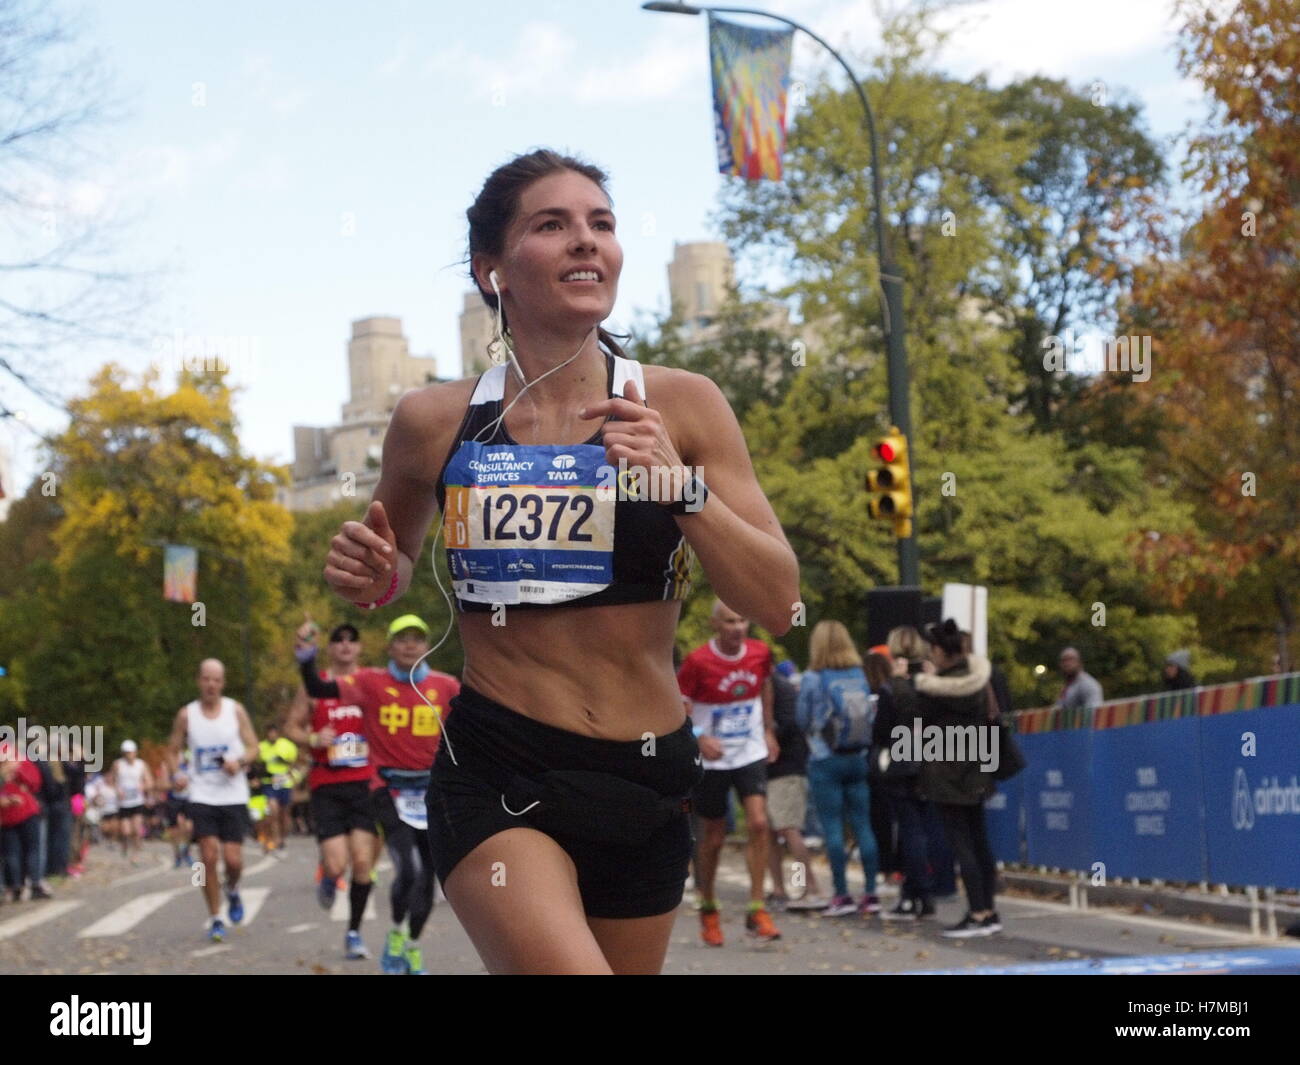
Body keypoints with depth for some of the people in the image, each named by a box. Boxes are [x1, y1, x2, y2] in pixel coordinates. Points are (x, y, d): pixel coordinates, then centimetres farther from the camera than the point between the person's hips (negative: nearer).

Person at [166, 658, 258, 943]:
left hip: (233, 796, 0)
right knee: (209, 857, -9)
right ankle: (215, 919, 3)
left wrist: (240, 762, -16)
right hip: (202, 797, 0)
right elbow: (173, 750, 11)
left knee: (233, 859, -5)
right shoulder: (186, 715, 3)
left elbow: (253, 748, 5)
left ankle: (232, 891, 30)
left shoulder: (235, 711, 2)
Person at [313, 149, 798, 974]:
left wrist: (681, 487, -19)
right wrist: (372, 578, -5)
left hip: (647, 782, 3)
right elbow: (397, 562, 18)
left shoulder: (681, 406, -3)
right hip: (497, 778, -2)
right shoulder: (436, 423, -2)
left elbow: (777, 604, -5)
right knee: (564, 961, -28)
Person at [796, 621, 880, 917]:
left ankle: (842, 895, 0)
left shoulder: (813, 679, -8)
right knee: (863, 825, 7)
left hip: (825, 760, -4)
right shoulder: (862, 676, 2)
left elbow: (803, 720, 0)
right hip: (859, 758, 4)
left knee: (833, 827, 0)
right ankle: (870, 893, 8)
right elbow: (873, 717, 10)